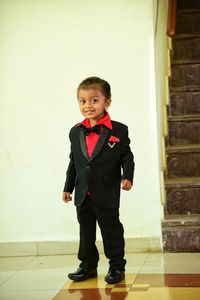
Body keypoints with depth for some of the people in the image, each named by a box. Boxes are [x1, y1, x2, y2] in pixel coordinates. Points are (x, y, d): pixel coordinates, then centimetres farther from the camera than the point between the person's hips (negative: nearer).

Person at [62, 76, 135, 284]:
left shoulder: (118, 130, -7)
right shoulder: (75, 132, 6)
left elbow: (127, 157, -4)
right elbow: (73, 162, 13)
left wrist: (127, 177, -20)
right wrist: (68, 187, 14)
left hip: (107, 194, -4)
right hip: (83, 194, 4)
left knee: (111, 230, 5)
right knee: (85, 231, 14)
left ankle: (117, 266, 18)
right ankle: (88, 265, 28)